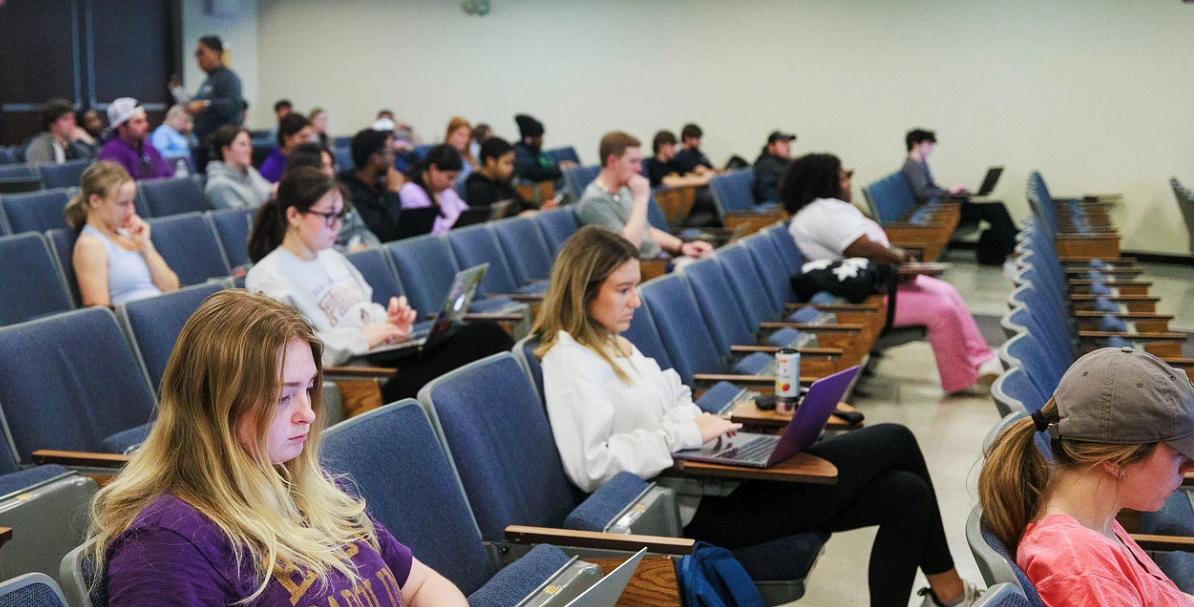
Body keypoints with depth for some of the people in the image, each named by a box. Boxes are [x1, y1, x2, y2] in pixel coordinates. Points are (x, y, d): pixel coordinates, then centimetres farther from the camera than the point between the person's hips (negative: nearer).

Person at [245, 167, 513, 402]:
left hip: (393, 355, 9)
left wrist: (392, 322, 3)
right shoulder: (267, 278, -5)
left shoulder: (331, 257, 22)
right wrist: (360, 338, -21)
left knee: (484, 334, -16)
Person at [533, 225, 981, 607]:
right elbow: (592, 464, -25)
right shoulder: (569, 360, -13)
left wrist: (706, 423, -2)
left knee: (905, 493, -3)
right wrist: (686, 432, -22)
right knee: (893, 441, 1)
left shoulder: (611, 345, 16)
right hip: (702, 508, -10)